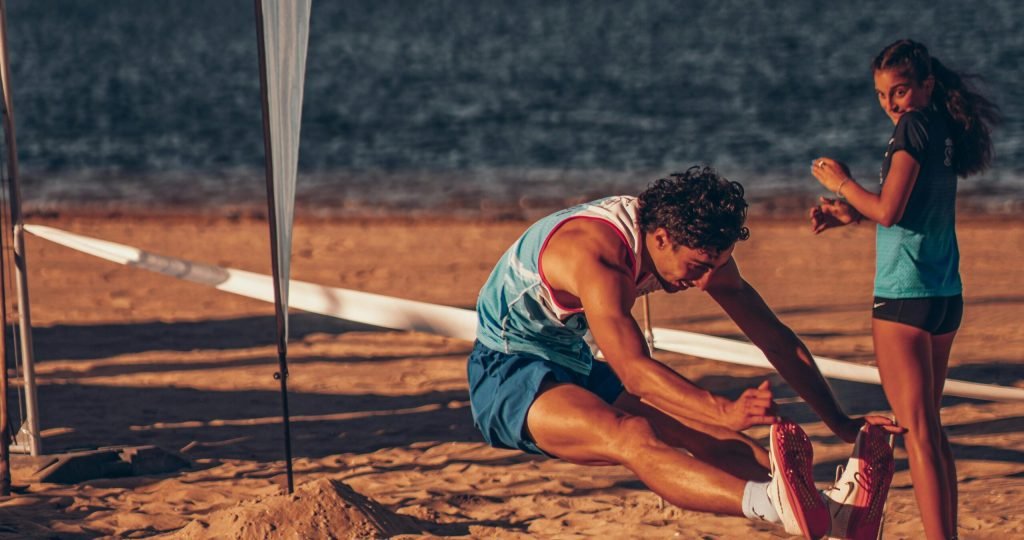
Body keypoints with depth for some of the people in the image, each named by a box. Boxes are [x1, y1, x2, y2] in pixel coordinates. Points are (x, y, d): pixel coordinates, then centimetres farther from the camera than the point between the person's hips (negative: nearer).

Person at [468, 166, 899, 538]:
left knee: (711, 437, -14)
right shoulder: (596, 254, -32)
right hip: (508, 378, -9)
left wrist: (839, 422, -7)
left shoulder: (697, 247, -6)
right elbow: (634, 371, -43)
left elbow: (775, 339, 0)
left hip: (580, 370, 9)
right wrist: (726, 413, -56)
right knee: (631, 437, -37)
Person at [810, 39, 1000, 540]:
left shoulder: (915, 127, -13)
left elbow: (889, 211, -18)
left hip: (904, 295, -9)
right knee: (930, 428, 17)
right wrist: (848, 212, 11)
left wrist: (841, 183, -3)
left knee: (917, 432, -9)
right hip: (945, 294, 9)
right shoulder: (943, 131, 12)